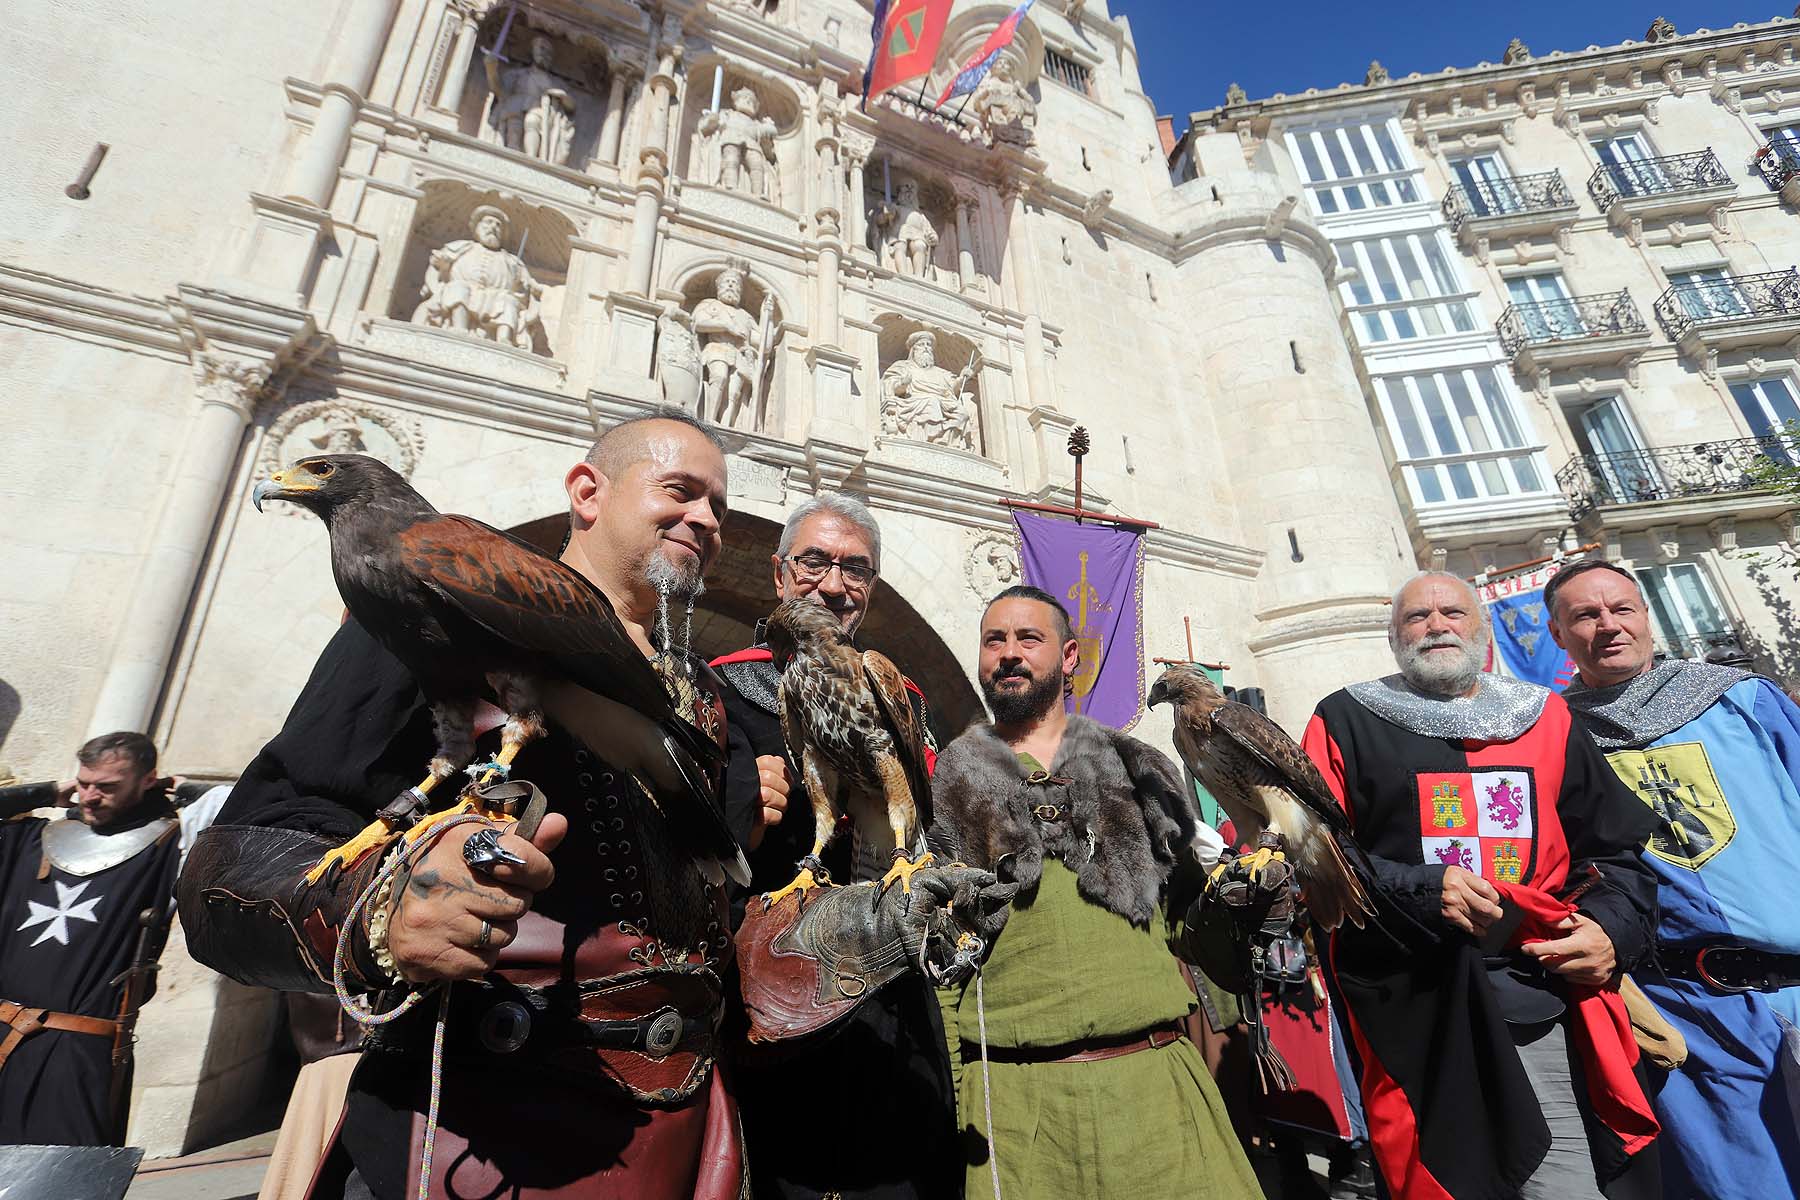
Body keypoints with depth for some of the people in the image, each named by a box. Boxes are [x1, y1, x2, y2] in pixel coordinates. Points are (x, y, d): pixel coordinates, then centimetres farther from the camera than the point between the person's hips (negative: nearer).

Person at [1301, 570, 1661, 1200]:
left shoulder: (1545, 719, 15)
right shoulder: (1347, 722, 3)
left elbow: (1617, 846, 18)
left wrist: (1614, 930, 0)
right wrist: (1418, 891, -16)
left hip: (1549, 1001, 3)